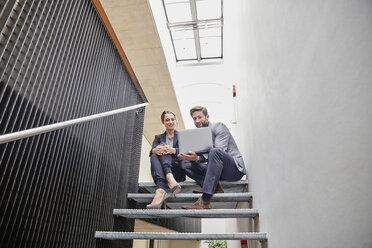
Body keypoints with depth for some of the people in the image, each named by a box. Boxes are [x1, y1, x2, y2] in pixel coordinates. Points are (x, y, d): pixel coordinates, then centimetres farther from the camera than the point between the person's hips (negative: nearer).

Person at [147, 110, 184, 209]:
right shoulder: (158, 137, 23)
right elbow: (151, 151, 2)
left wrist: (173, 150, -24)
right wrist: (155, 150, -25)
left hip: (178, 172, -2)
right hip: (160, 173, 2)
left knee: (164, 150, -26)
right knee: (154, 156, -28)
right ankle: (161, 190, -52)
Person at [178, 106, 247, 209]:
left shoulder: (219, 127, -6)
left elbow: (219, 151, -21)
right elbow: (200, 157, 7)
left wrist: (198, 158, -34)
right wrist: (190, 157, -16)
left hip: (235, 168, -6)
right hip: (217, 170, 7)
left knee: (214, 152, -36)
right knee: (187, 166, -6)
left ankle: (205, 201, -40)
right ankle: (215, 187, -23)